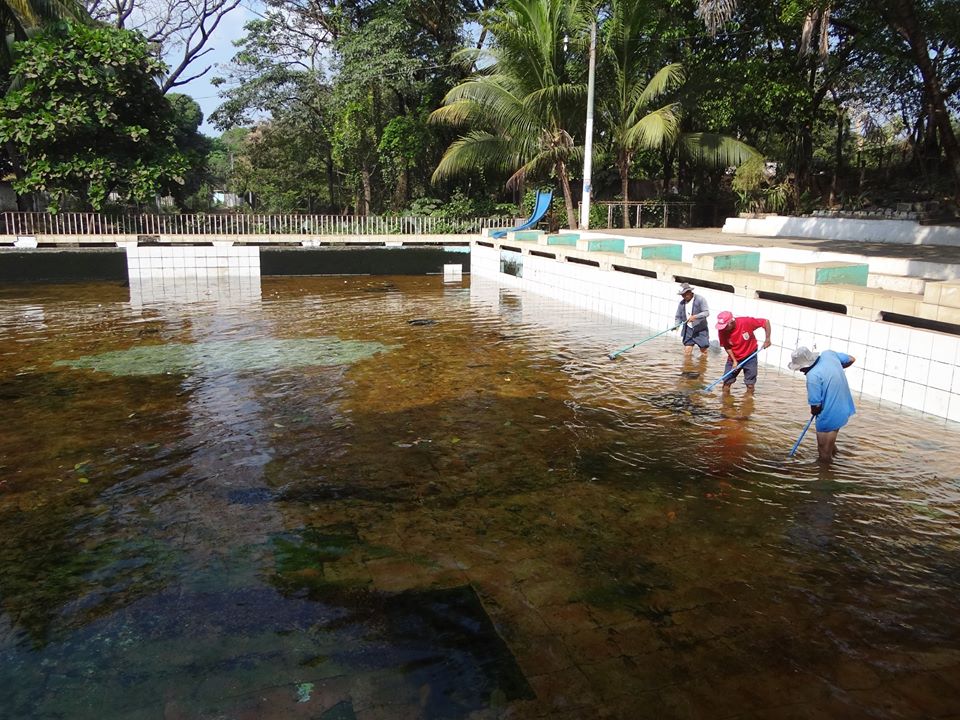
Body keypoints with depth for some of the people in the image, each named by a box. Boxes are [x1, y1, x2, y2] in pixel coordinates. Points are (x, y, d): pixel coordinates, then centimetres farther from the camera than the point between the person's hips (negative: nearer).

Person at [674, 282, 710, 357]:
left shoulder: (700, 299, -10)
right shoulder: (682, 303, 5)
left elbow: (706, 312, -19)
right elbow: (678, 316, 9)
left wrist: (695, 316, -34)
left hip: (700, 330, -4)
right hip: (688, 330, 4)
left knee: (704, 352, 3)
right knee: (687, 352, 0)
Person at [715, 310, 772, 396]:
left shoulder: (746, 322, -29)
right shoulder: (722, 330, -20)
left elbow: (766, 322, -19)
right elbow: (727, 347, -9)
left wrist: (767, 339, -20)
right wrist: (734, 361, -14)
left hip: (750, 356, -2)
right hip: (734, 358, 2)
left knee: (750, 384, 3)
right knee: (727, 381, 2)